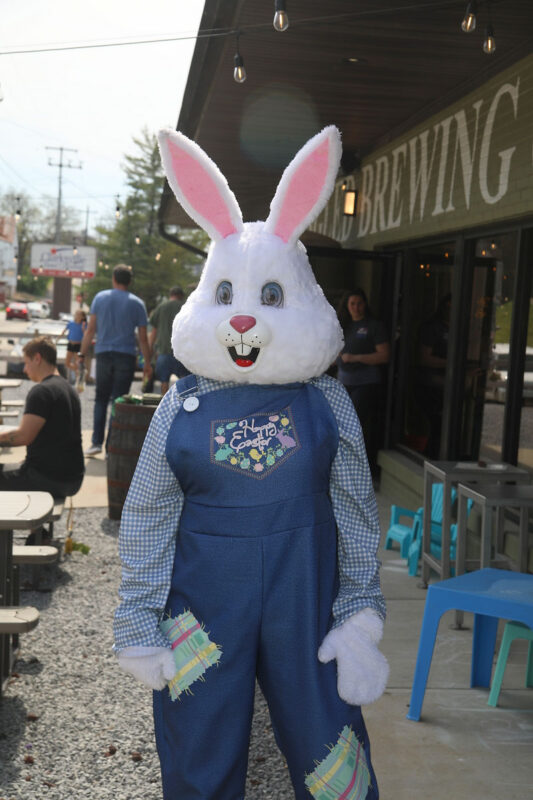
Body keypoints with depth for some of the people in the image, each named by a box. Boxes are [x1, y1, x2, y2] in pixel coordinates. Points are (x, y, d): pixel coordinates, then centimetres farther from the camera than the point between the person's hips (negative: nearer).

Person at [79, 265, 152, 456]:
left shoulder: (100, 297, 2)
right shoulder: (137, 303, 0)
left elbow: (90, 329, 0)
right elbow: (143, 338, 1)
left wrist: (82, 353, 6)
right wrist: (147, 363, 7)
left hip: (103, 354, 1)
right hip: (126, 356, -1)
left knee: (101, 399, 12)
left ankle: (97, 442, 6)